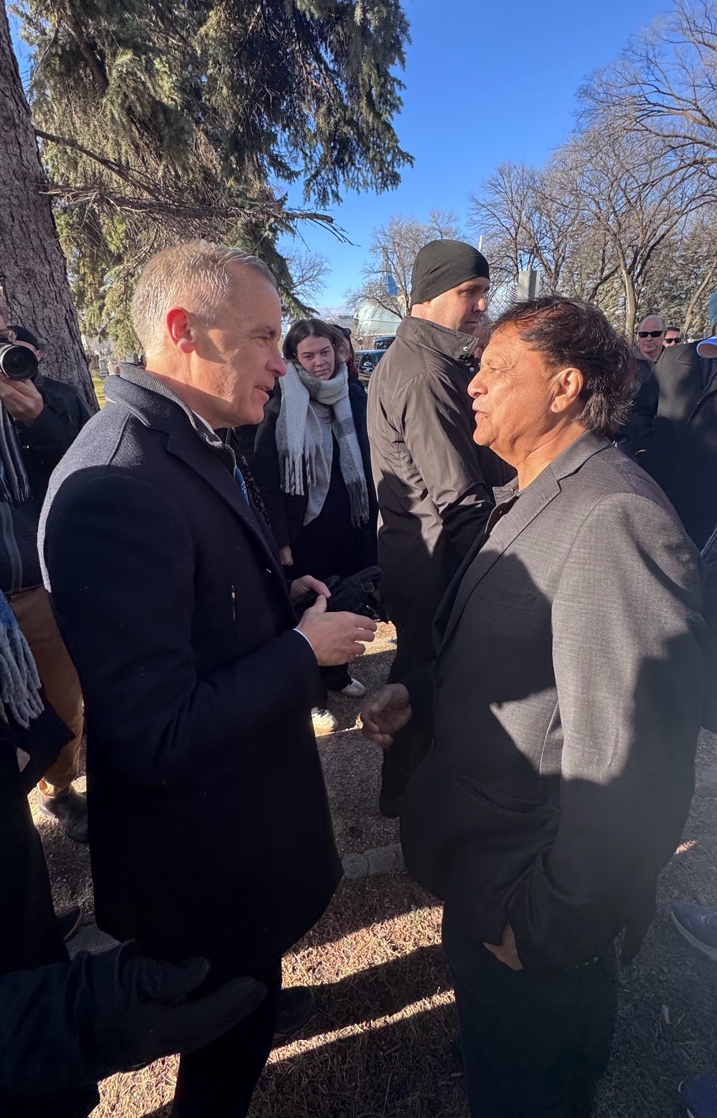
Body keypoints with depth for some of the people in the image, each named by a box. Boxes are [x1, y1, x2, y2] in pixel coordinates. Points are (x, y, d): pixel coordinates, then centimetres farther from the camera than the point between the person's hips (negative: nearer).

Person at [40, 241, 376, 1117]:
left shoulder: (196, 444, 0)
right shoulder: (114, 486, -32)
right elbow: (158, 739, -32)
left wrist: (284, 597, -3)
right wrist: (304, 648, -22)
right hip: (202, 854, -8)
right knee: (232, 1028, 23)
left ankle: (250, 1006, 65)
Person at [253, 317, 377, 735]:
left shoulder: (355, 395, 4)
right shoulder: (281, 406, -9)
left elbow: (367, 459, 11)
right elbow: (267, 479, -12)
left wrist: (372, 513, 7)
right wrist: (281, 539, -17)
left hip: (351, 524, 5)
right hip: (305, 529, -4)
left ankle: (336, 673, 39)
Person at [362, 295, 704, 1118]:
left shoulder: (612, 517, -28)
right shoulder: (530, 499, 5)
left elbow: (625, 759, -29)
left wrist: (548, 920, -19)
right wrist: (419, 696, 1)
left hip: (530, 897, -8)